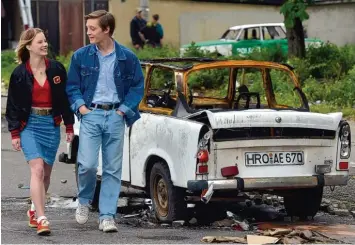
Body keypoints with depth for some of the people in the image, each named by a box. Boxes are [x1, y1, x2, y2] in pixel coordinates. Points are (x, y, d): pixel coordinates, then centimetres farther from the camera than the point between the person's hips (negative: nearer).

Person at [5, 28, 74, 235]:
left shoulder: (56, 69, 3)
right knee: (37, 169, -17)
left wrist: (69, 126, 8)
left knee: (46, 173, 9)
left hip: (52, 125, 3)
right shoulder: (19, 74, -2)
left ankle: (34, 210, 30)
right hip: (29, 125, -3)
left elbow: (65, 99, 9)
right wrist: (14, 133, -3)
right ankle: (41, 219, -22)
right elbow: (13, 105, 1)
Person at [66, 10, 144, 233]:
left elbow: (138, 86, 6)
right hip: (91, 114, 0)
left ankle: (107, 216, 7)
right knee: (87, 164, -10)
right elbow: (72, 86, 9)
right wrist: (80, 105, -6)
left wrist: (125, 108, -3)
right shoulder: (81, 56, 2)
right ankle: (84, 201, 18)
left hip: (115, 116, 0)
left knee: (113, 169, 2)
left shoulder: (127, 57, 0)